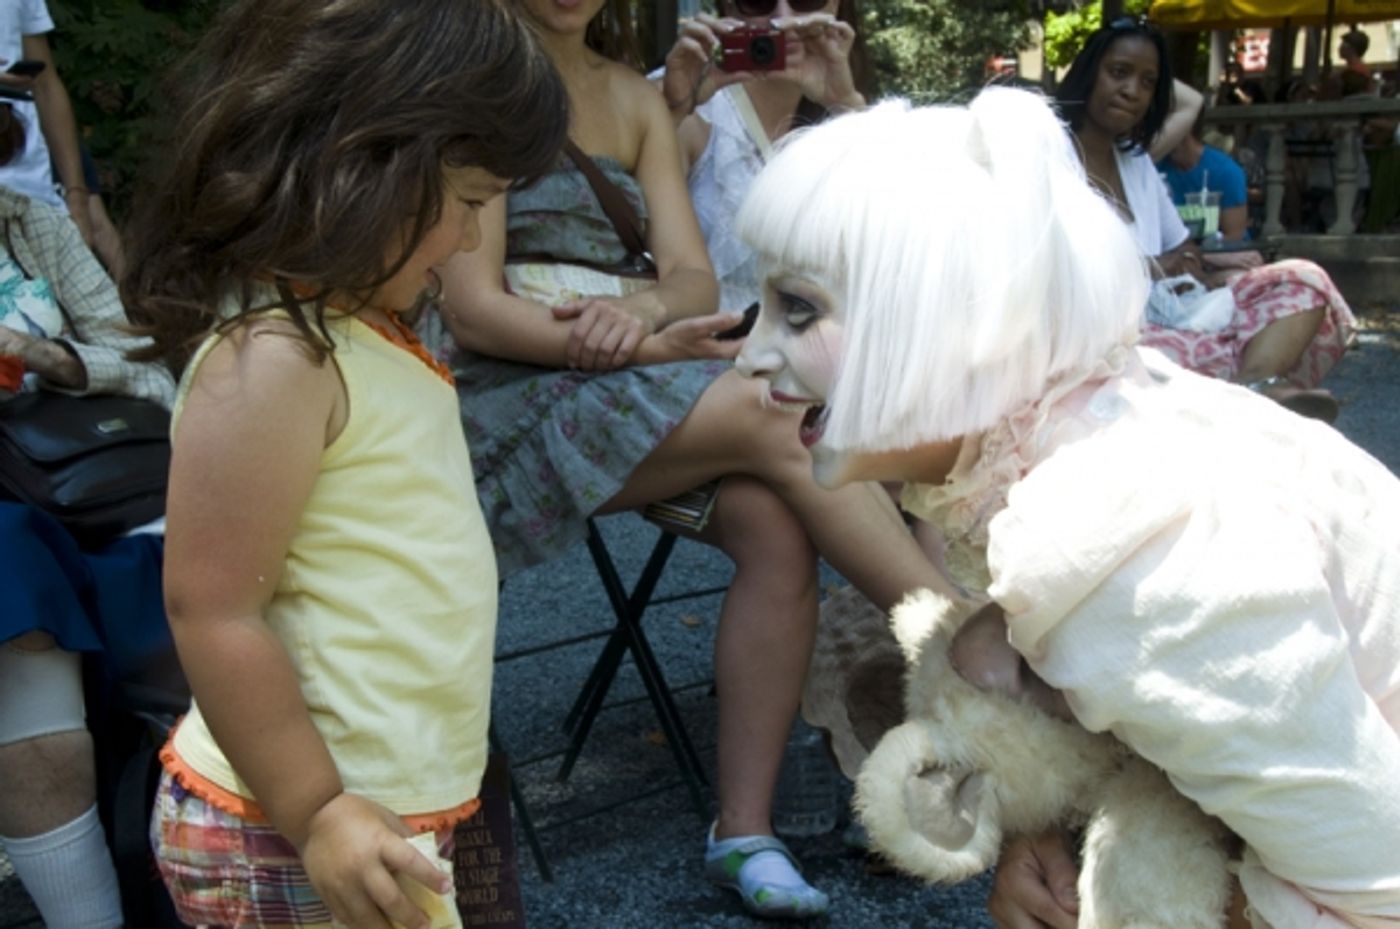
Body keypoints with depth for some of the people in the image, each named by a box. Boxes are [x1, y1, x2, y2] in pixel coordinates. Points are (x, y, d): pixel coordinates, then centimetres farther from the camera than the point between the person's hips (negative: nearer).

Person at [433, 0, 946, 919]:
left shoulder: (635, 96, 14)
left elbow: (695, 278, 2)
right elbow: (473, 311, -13)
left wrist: (645, 310, -21)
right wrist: (648, 347, -22)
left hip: (630, 390, 6)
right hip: (514, 403, -5)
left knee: (777, 523, -23)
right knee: (776, 420, -27)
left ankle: (746, 828, -17)